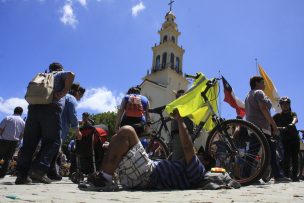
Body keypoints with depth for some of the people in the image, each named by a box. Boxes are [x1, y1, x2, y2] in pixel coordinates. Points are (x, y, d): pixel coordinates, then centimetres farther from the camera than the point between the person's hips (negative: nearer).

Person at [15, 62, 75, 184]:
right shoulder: (61, 74, 19)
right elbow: (71, 74, -5)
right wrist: (62, 93, -3)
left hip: (33, 107, 5)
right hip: (51, 108, -5)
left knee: (29, 143, 4)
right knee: (52, 142, -2)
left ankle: (22, 174, 0)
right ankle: (39, 170, -16)